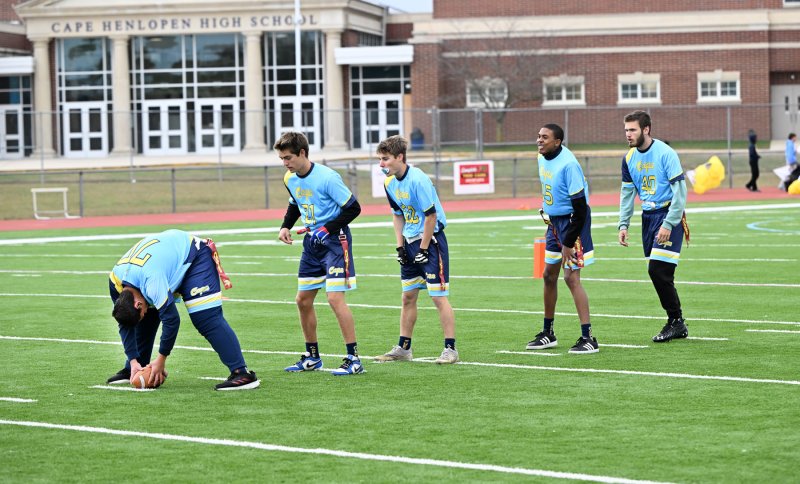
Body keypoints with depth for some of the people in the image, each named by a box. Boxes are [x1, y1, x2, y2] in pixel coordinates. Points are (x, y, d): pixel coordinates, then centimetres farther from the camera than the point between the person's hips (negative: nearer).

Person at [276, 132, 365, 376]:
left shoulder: (327, 178, -20)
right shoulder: (290, 179, 3)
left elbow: (353, 208, -16)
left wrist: (327, 229, -21)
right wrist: (285, 226, 6)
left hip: (335, 240, -8)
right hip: (312, 242, 8)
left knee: (335, 298, -17)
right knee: (303, 300, 10)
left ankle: (354, 360, -11)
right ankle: (312, 357, 25)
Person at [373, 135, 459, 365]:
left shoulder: (418, 180, -21)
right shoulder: (390, 183, 4)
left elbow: (431, 216, -20)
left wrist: (423, 249, -16)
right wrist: (400, 247, 9)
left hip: (431, 241, -8)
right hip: (411, 242, 8)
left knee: (438, 296, -8)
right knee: (408, 296, 12)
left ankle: (450, 349, -3)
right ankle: (403, 348, 19)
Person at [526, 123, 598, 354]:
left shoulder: (568, 164, -24)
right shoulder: (543, 157, 3)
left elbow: (580, 207, -23)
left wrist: (568, 243, -21)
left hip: (573, 221, -9)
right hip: (555, 221, 9)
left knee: (571, 277, -12)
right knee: (549, 275, 15)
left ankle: (588, 339, -10)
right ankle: (548, 334, 28)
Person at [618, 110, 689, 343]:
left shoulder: (665, 154, -14)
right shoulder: (629, 158, 7)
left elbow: (680, 191, -15)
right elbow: (627, 193, 15)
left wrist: (668, 224, -19)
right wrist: (623, 225, 7)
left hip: (668, 214, -7)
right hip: (648, 216, 7)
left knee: (658, 270, -15)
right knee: (657, 273, 5)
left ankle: (676, 322, -2)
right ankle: (677, 325, 14)